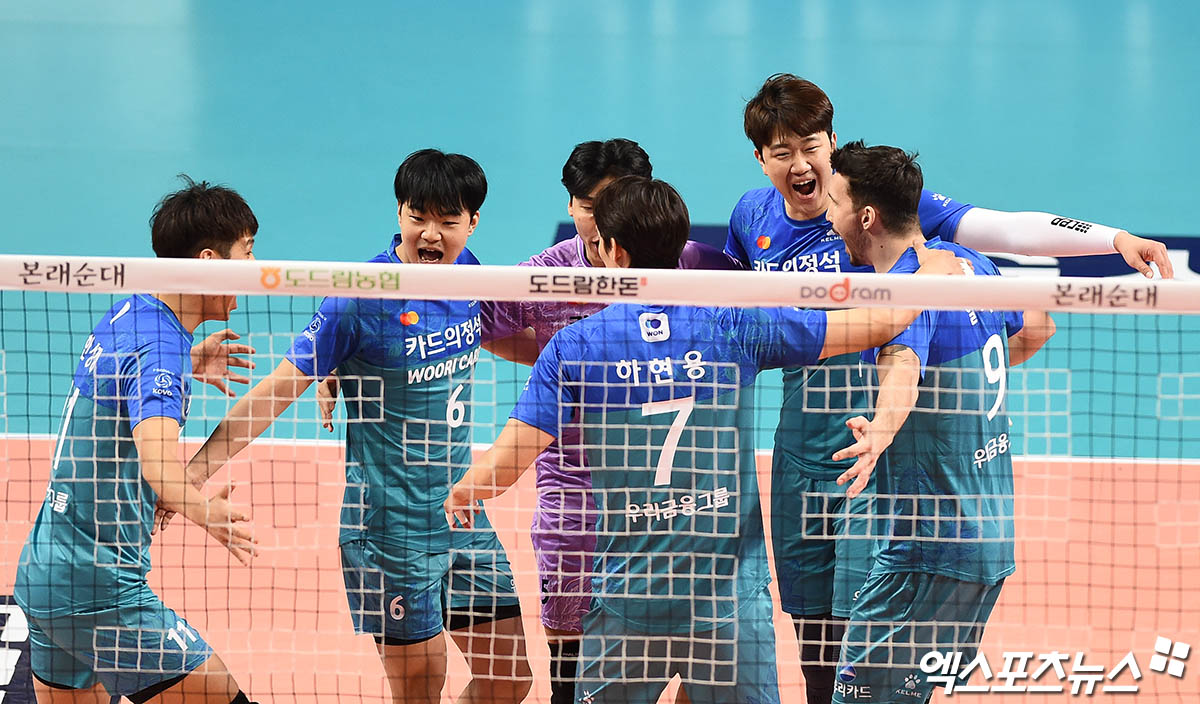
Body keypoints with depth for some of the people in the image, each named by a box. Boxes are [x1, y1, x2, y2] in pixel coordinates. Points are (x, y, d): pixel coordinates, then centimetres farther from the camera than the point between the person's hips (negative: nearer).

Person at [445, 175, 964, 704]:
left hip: (627, 599, 0)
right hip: (731, 596, 0)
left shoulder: (574, 346, -4)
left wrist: (461, 495, 16)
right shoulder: (733, 326, -3)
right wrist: (933, 271, 23)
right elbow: (883, 321, 3)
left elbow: (503, 466, -7)